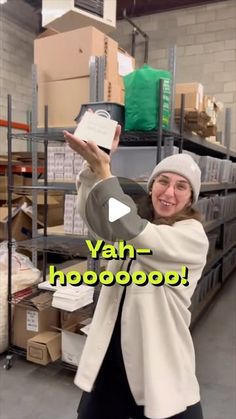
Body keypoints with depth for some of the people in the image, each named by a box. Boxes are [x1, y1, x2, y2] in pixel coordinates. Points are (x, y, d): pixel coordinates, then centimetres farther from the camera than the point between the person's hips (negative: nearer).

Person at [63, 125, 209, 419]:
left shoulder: (193, 236, -14)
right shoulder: (135, 220, 6)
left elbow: (133, 232, -29)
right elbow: (90, 212, -9)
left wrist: (103, 171, -30)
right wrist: (95, 164, -25)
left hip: (158, 367, -5)